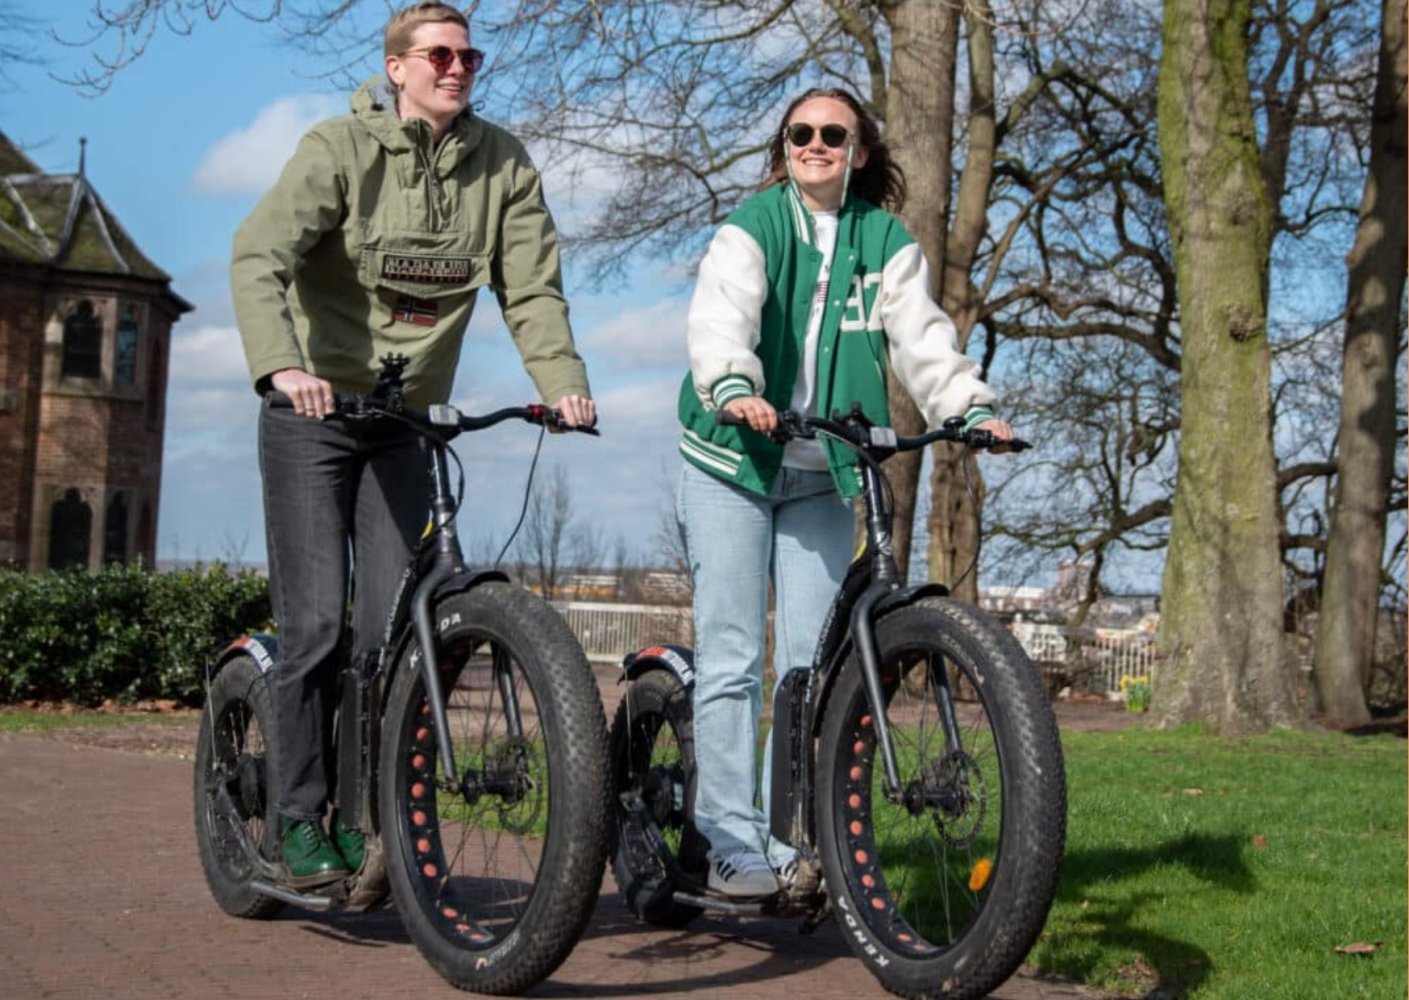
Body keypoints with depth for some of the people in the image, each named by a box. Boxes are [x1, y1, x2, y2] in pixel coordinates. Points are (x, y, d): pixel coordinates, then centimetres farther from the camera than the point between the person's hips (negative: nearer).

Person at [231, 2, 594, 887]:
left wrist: (563, 381, -23)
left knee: (394, 626, 0)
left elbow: (532, 287, -5)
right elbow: (259, 256, -25)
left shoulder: (501, 165, -1)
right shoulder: (341, 149, -12)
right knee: (317, 624, -8)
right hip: (313, 415, -3)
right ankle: (301, 820, 4)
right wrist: (283, 365, -42)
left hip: (407, 419, 4)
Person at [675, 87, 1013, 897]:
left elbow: (922, 336, -2)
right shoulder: (750, 229, -1)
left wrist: (971, 408, -20)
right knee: (732, 657, -5)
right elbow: (722, 316, -19)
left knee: (814, 660, 1)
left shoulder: (886, 244, 9)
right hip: (733, 466, -3)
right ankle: (733, 841, 0)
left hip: (825, 478, 3)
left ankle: (795, 837, 10)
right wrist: (733, 386, -40)